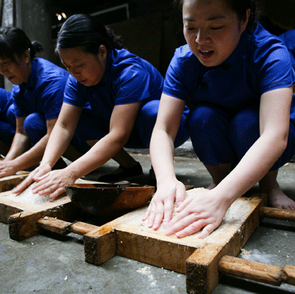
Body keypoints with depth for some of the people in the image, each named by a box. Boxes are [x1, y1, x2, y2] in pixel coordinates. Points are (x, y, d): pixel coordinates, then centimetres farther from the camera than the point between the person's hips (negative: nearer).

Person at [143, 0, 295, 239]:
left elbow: (275, 136, -45)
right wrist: (166, 180, -50)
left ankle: (269, 185, -5)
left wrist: (222, 197, -59)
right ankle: (218, 178, -5)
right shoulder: (183, 61, -21)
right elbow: (163, 129, -29)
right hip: (217, 144, 2)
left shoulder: (270, 54, -30)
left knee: (247, 121, -34)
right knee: (202, 116, -30)